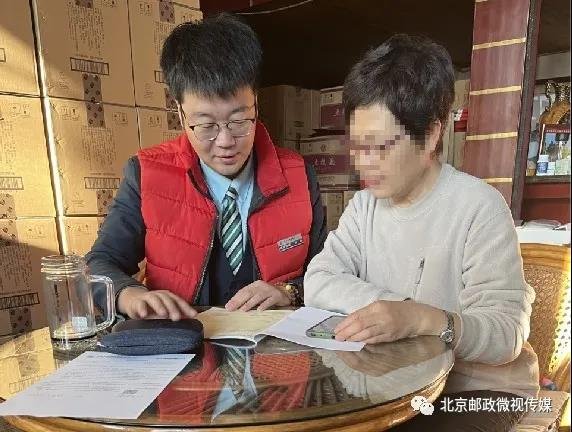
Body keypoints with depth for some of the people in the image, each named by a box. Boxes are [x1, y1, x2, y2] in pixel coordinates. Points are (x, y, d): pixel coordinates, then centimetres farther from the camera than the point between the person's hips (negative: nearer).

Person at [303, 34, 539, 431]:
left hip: (480, 390, -4)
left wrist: (423, 319, -40)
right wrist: (402, 307, -23)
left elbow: (507, 332, -22)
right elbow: (318, 284, -11)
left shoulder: (478, 206, -18)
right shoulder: (365, 204, 0)